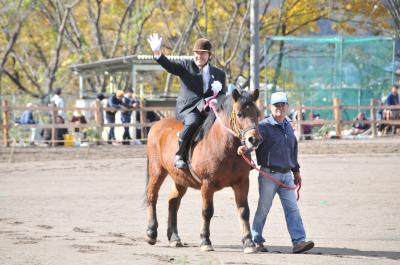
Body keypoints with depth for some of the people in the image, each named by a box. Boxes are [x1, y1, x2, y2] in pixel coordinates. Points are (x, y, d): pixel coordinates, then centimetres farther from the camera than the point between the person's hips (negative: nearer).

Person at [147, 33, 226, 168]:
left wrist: (218, 92, -6)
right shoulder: (186, 66, 10)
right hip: (187, 108, -4)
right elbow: (169, 66, -6)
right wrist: (157, 53, -25)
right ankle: (180, 155, -23)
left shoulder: (219, 74, 18)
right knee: (193, 121, -36)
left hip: (208, 109, 4)